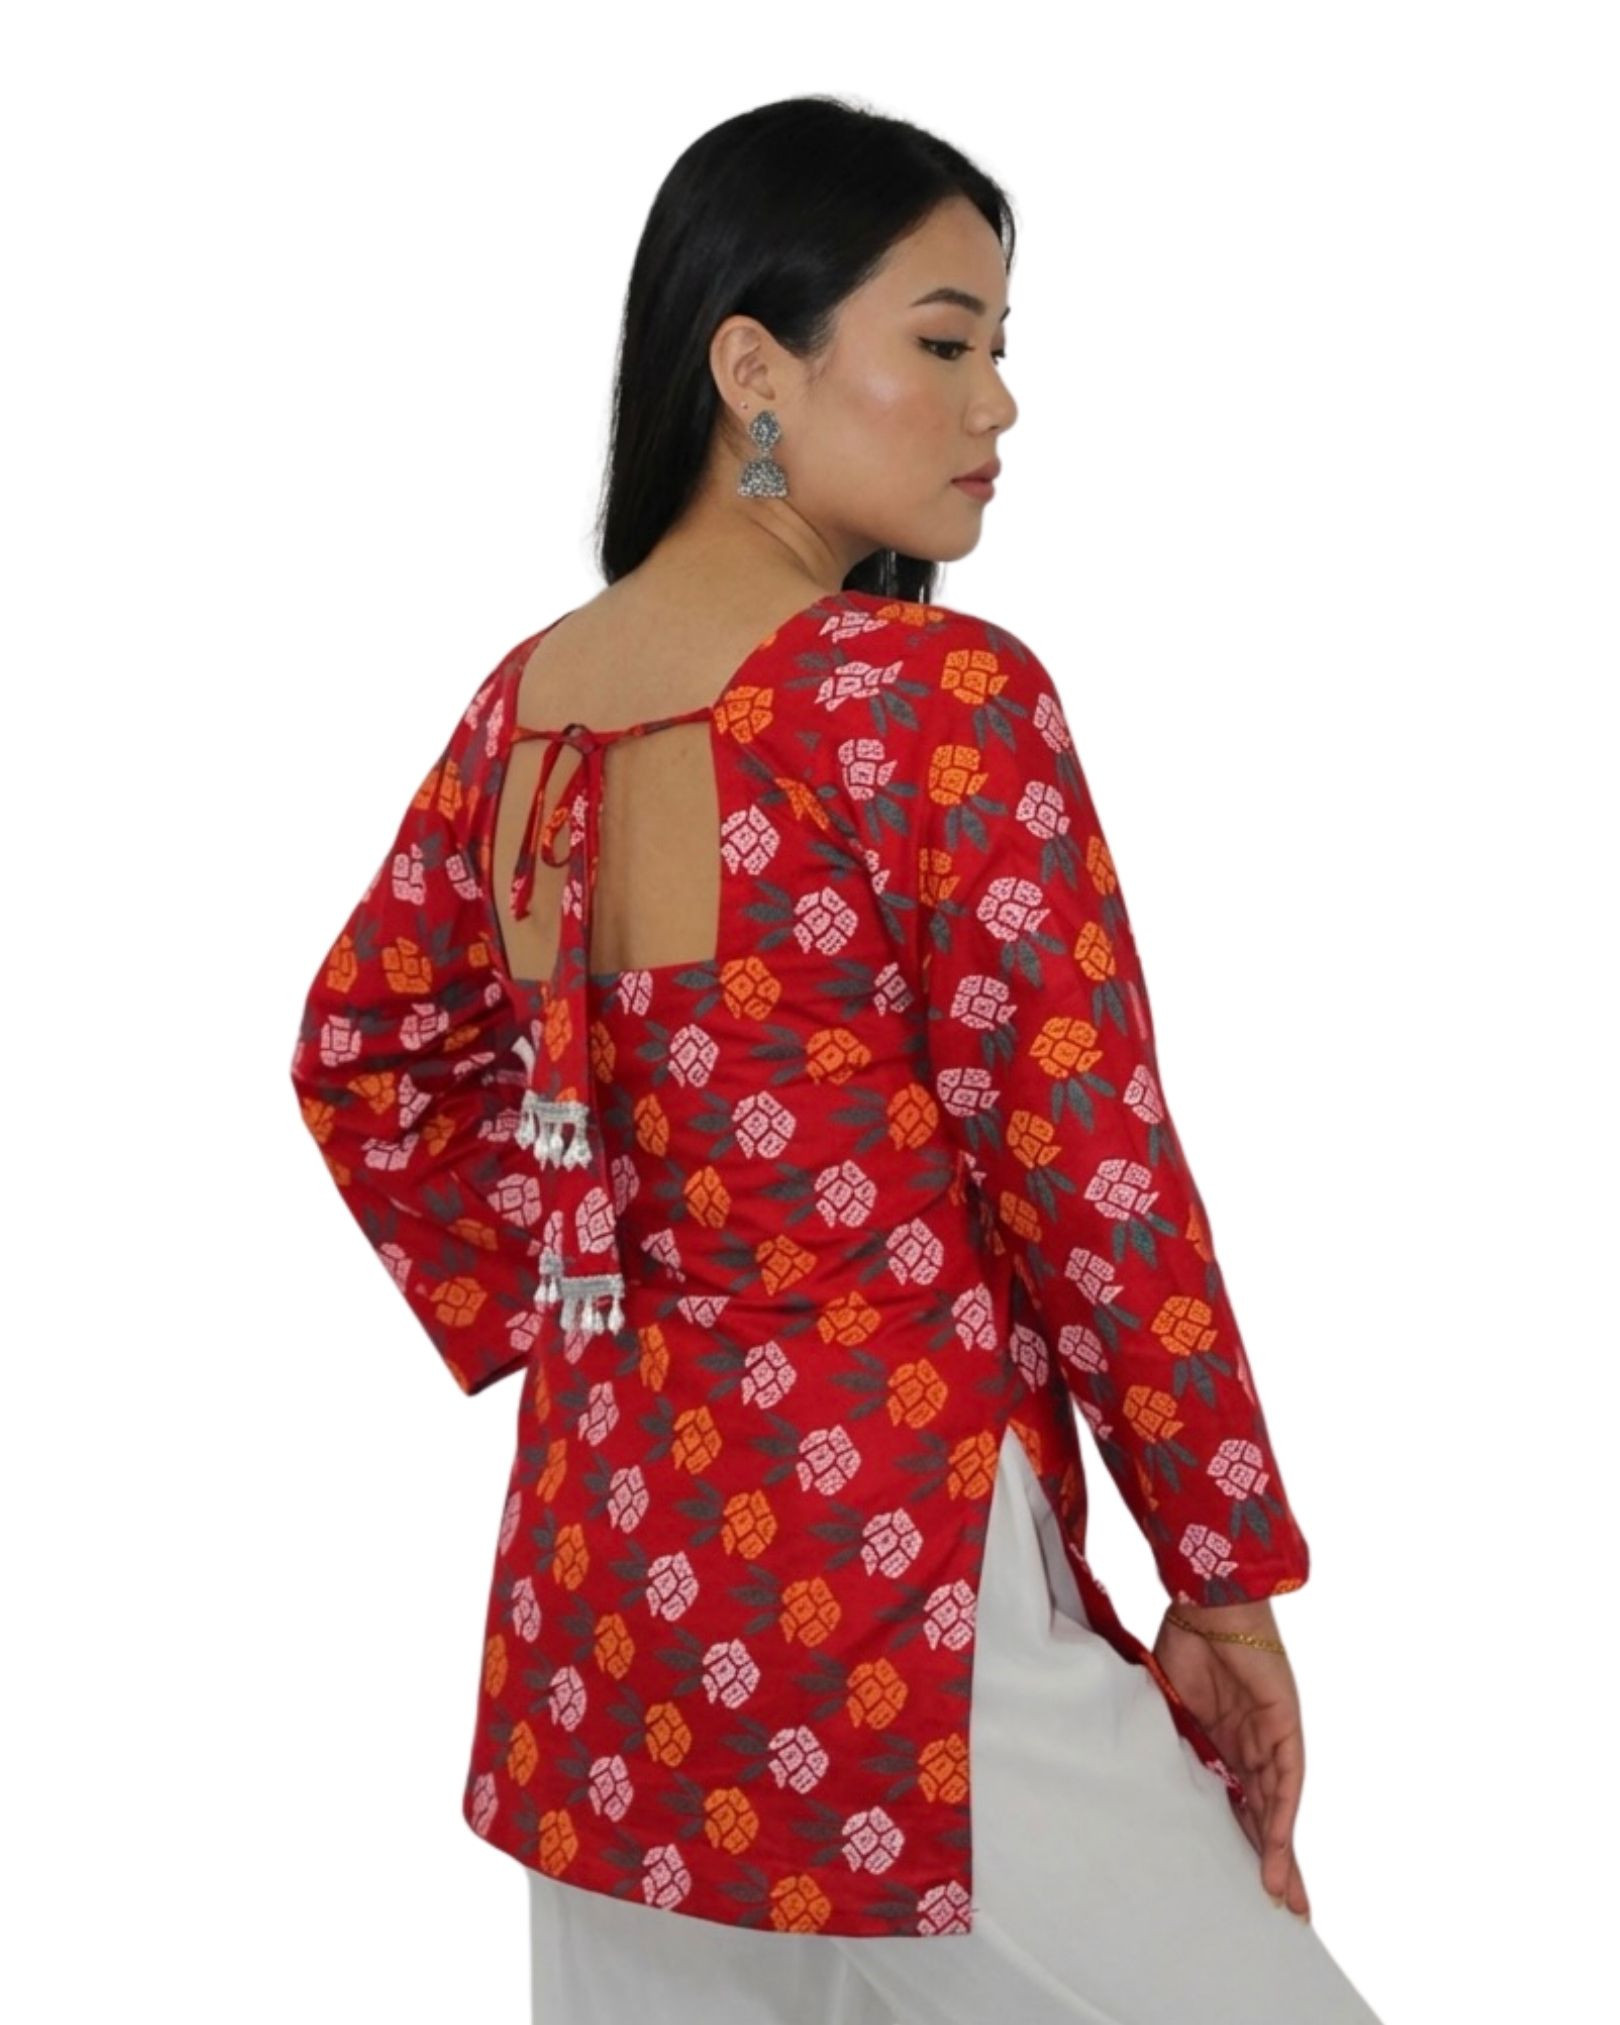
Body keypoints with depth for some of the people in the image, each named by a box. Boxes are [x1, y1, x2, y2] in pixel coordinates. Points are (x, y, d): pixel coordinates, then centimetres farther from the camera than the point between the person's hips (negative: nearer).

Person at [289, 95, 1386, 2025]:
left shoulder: (526, 702, 5)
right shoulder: (940, 698, -16)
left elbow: (362, 1055, 18)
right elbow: (1096, 1184, -14)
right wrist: (1227, 1580, -5)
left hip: (599, 1545, 8)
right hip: (885, 1578, -8)